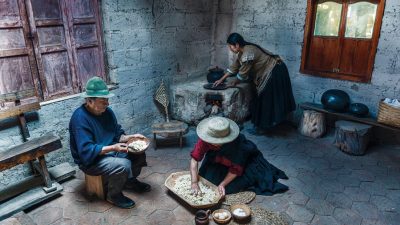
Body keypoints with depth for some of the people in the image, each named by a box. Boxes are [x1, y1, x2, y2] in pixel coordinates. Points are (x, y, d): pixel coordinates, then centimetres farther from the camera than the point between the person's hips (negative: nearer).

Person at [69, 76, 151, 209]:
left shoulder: (107, 111, 0)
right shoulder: (80, 118, -25)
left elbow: (118, 134, 8)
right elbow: (86, 151, -29)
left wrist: (131, 137, -11)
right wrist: (113, 148, -36)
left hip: (110, 150, 8)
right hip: (90, 160, -8)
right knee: (123, 165, -29)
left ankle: (130, 180, 22)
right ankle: (114, 196, -3)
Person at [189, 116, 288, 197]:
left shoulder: (236, 143, -40)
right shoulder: (206, 139, -32)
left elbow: (236, 169, -30)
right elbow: (194, 159, -31)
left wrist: (222, 184, -40)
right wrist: (194, 183, -40)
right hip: (219, 160, 4)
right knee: (208, 177, -5)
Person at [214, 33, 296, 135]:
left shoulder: (247, 54, -26)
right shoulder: (243, 51, 5)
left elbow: (242, 74, -17)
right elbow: (234, 67, 13)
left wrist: (234, 83, 2)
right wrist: (221, 79, 13)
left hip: (275, 72, -10)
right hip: (270, 71, 10)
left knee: (267, 100, -1)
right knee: (264, 100, 17)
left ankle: (262, 127, 11)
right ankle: (265, 124, 30)